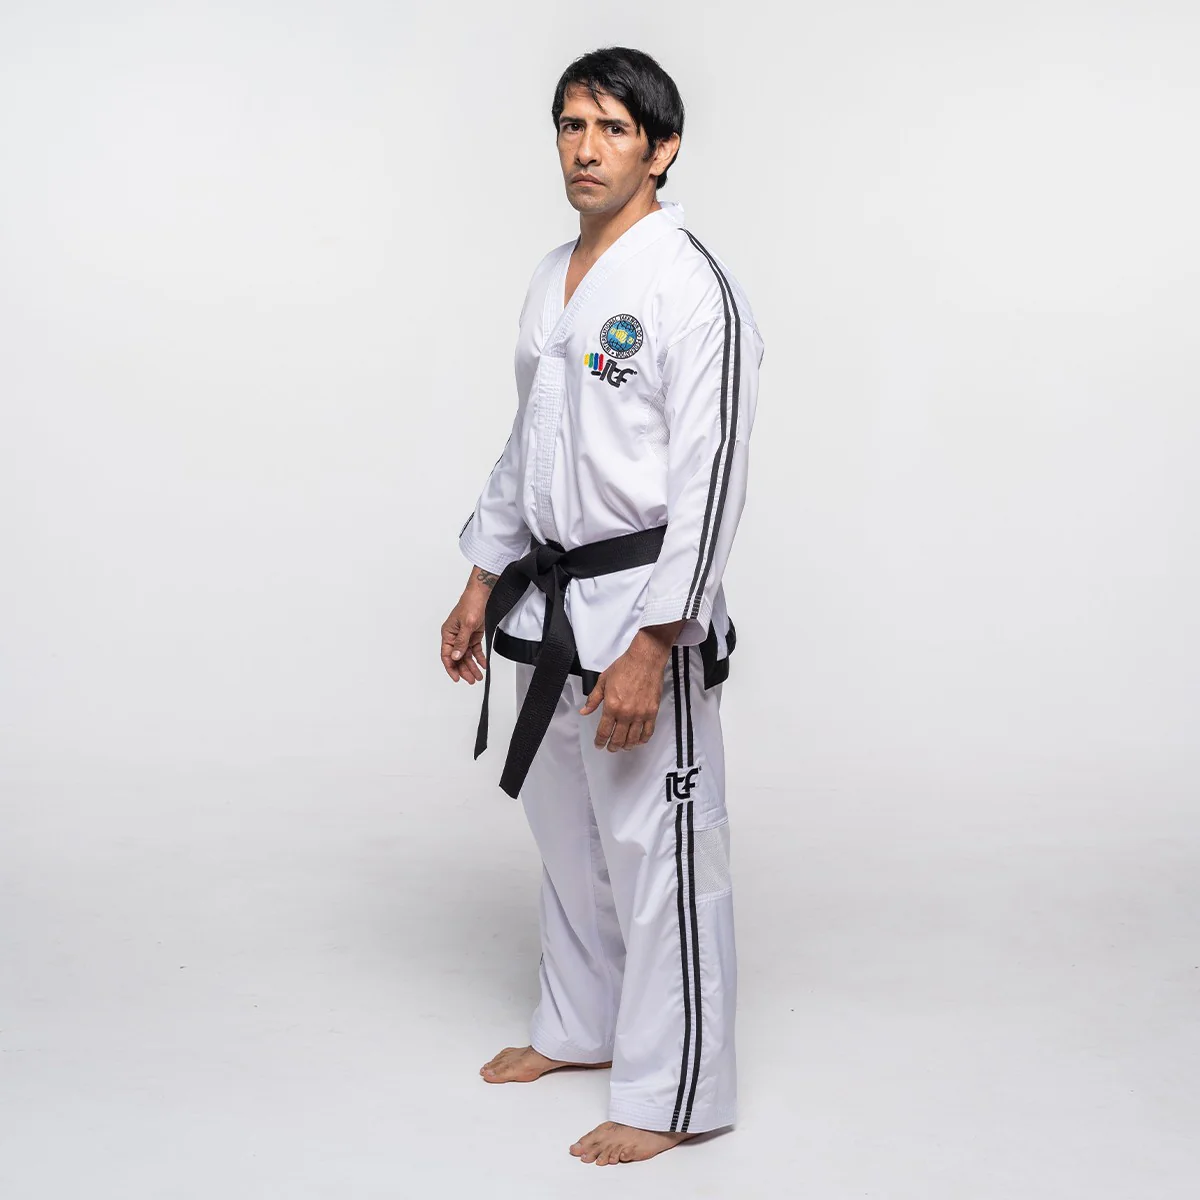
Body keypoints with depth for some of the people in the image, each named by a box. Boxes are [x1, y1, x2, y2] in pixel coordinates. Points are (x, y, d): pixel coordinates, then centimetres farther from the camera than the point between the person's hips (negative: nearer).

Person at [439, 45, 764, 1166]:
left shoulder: (692, 287, -16)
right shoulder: (554, 278, 12)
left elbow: (707, 480, -20)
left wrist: (648, 650, -23)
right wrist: (482, 584, 17)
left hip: (643, 610, -9)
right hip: (548, 601, 9)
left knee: (657, 846, -1)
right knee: (566, 829, 20)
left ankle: (673, 1093, 12)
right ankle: (582, 1024, 39)